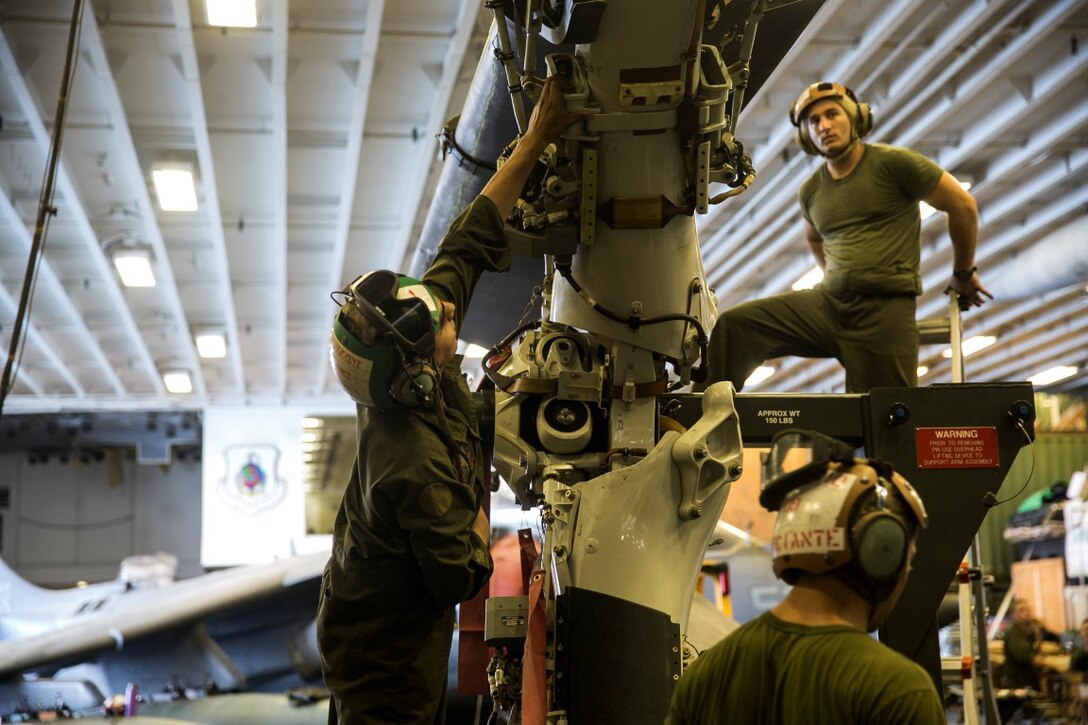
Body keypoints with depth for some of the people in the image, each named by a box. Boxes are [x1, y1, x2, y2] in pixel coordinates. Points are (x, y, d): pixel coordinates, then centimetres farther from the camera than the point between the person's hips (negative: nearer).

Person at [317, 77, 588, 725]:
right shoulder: (417, 466, -38)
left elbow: (470, 245, -9)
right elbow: (461, 580, -25)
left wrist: (534, 143, -10)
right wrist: (479, 534, -5)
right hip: (389, 652, -9)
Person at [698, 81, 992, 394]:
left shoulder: (892, 162, -3)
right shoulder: (810, 191, 14)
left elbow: (962, 204, 3)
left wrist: (963, 273, 12)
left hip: (886, 308, -4)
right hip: (826, 303, 4)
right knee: (734, 325, -13)